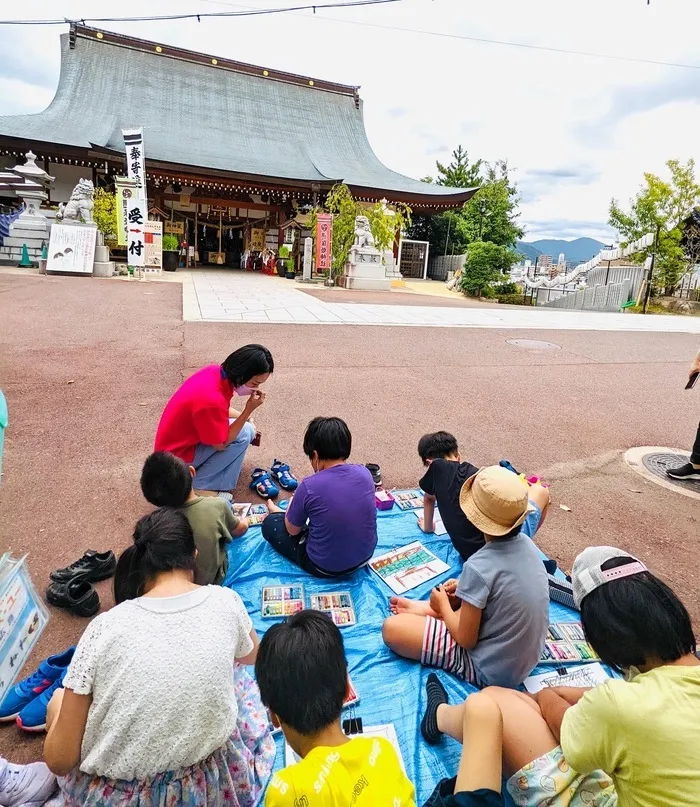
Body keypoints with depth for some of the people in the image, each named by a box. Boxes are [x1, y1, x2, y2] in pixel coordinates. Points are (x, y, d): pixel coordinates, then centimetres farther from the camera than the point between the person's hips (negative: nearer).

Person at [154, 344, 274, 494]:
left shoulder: (216, 372, -10)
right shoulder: (211, 399, -36)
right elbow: (221, 444, -22)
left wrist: (247, 419, -2)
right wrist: (249, 410, -27)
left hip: (183, 439, 9)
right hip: (177, 455, -9)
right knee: (243, 433, -18)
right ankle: (199, 487, -7)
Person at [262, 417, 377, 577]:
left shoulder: (309, 486, -25)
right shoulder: (364, 473, -11)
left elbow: (292, 530, -7)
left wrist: (292, 507, 14)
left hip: (326, 567, -5)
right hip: (366, 555, 5)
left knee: (270, 523, 12)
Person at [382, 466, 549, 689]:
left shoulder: (479, 567, -30)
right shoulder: (526, 543, -9)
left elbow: (466, 639, -19)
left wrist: (443, 606, -2)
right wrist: (467, 588, 7)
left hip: (492, 670, -7)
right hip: (529, 657, 8)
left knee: (392, 628, -8)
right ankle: (421, 608, 35)